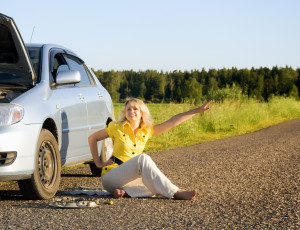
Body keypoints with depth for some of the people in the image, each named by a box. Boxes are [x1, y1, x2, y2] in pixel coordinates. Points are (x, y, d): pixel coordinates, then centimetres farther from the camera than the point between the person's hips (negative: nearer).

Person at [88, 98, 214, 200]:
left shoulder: (147, 130, 6)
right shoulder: (117, 127, -4)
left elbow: (172, 122, 0)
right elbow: (92, 138, 6)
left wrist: (197, 110, -5)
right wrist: (98, 163, 1)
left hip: (131, 177, 5)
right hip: (111, 177, -5)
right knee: (142, 158, -30)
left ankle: (125, 191, -23)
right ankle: (175, 192, -32)